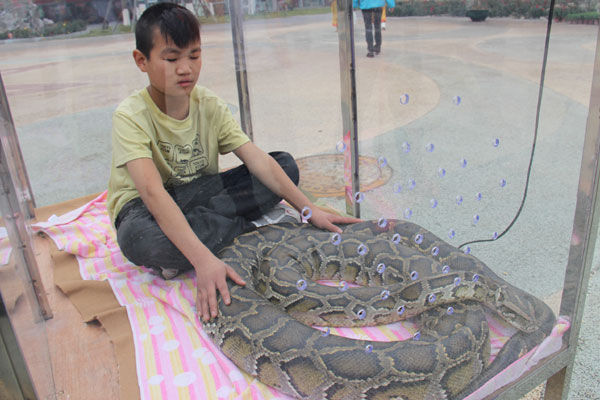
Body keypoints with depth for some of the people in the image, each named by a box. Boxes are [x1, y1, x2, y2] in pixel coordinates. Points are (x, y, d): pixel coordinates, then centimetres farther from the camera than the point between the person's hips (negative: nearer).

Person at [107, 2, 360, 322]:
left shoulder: (210, 106, -7)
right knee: (139, 239, -43)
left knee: (285, 165, -10)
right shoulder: (131, 116, -22)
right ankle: (250, 228, -18)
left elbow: (257, 160, -15)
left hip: (198, 193, 5)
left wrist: (309, 209, -25)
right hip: (146, 207, -4)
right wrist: (203, 260, -48)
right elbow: (153, 192, -36)